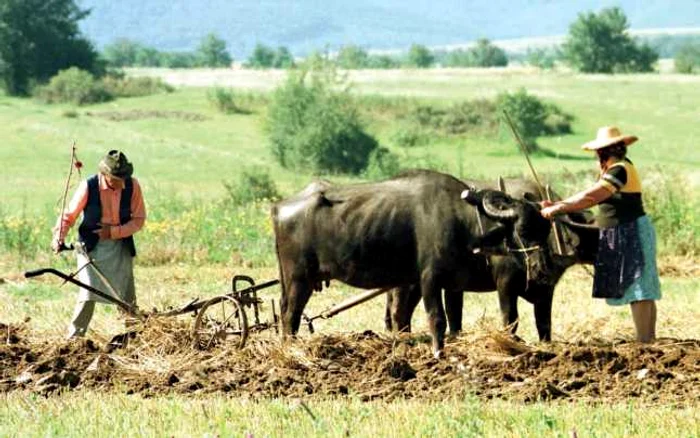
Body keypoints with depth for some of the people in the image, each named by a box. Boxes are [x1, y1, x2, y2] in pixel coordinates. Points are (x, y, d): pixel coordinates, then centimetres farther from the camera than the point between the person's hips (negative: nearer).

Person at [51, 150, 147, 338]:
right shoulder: (89, 186, -15)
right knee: (88, 295, -14)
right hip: (92, 246, -3)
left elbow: (138, 220, -3)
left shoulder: (133, 186, -10)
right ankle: (74, 338, -8)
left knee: (127, 297, 6)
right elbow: (69, 216, -6)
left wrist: (114, 231, -16)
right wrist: (59, 237, -22)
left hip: (120, 246, 3)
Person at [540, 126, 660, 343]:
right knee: (642, 291, 11)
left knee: (637, 291, -10)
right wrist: (557, 205, 8)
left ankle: (644, 343, -11)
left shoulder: (620, 170, -16)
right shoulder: (615, 169, 14)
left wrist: (558, 208, -17)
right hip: (621, 235, 10)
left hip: (631, 233, -10)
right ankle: (649, 339, 14)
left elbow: (590, 197, -22)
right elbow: (592, 197, 14)